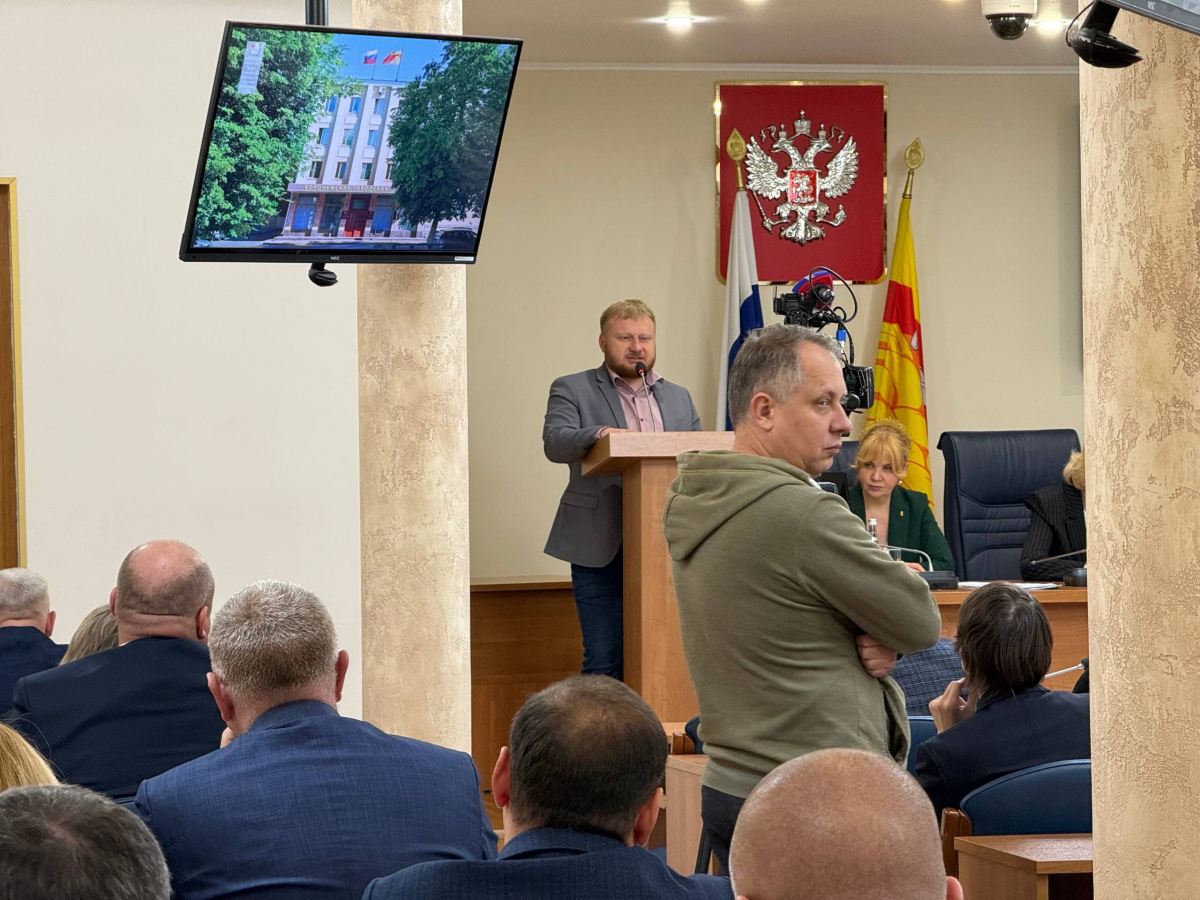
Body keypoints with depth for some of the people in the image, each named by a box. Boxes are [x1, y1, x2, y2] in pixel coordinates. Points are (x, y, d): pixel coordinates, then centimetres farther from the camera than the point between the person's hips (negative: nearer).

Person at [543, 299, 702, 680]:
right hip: (601, 549, -4)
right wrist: (599, 434, -30)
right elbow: (555, 442, -11)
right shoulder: (572, 390, 6)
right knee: (605, 662, -6)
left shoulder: (679, 398, 19)